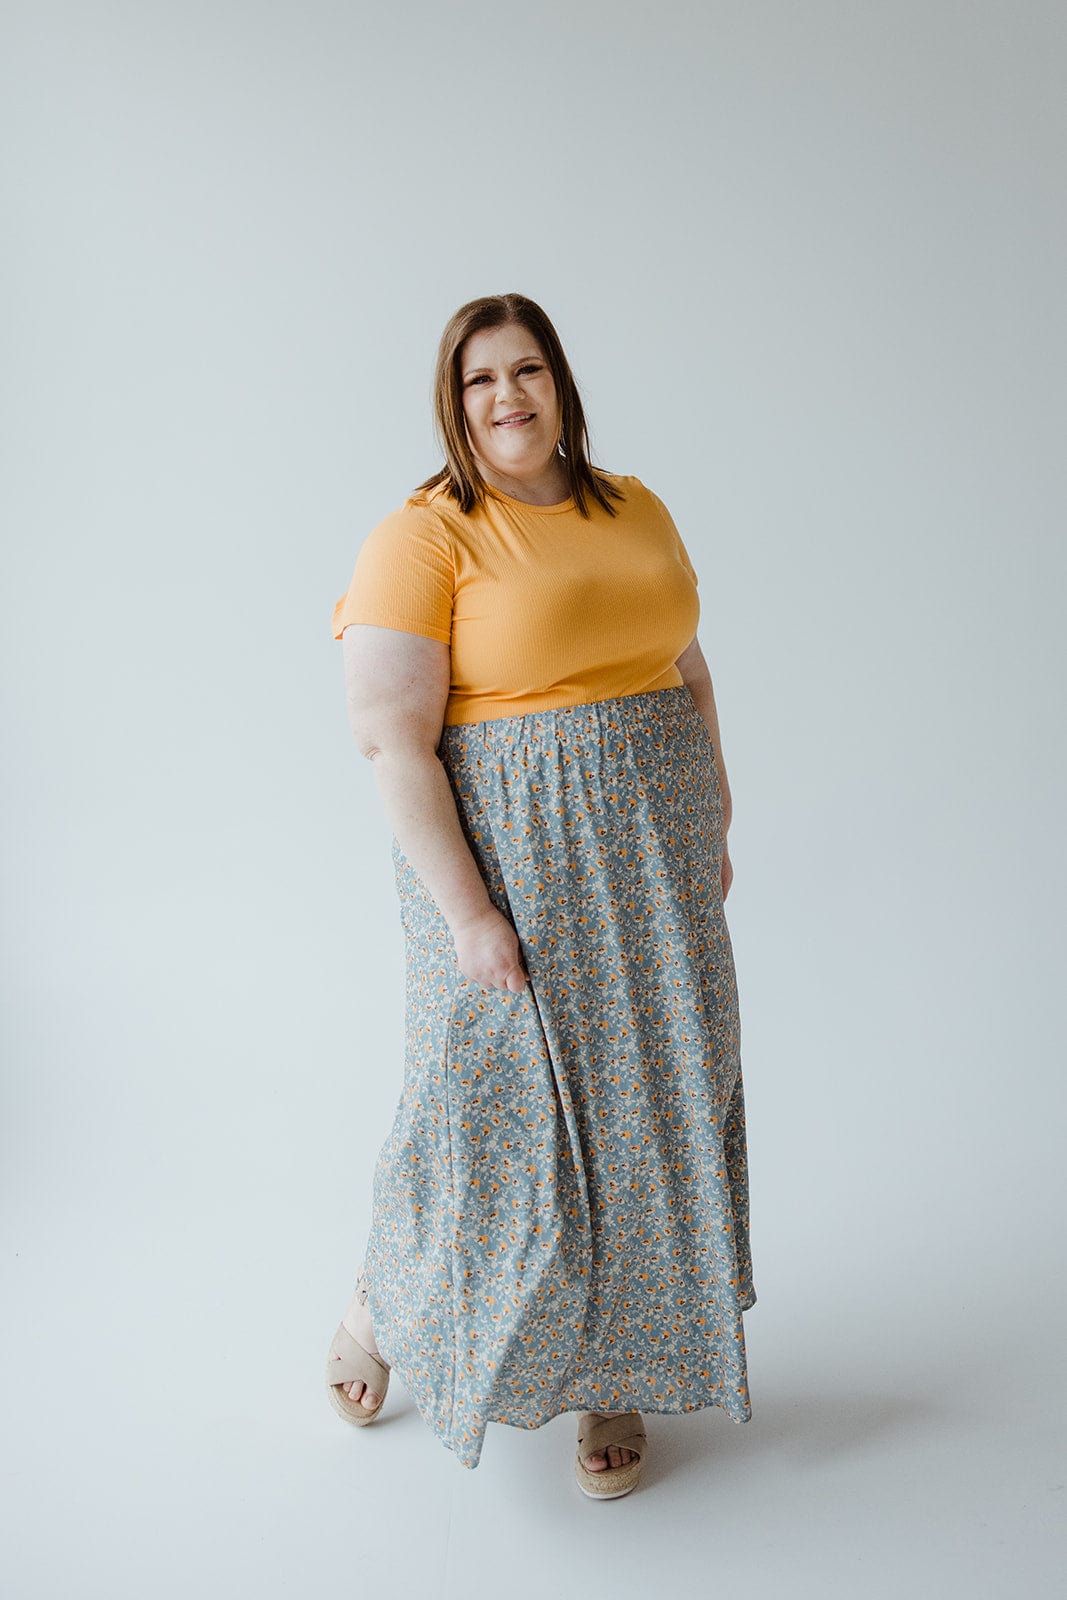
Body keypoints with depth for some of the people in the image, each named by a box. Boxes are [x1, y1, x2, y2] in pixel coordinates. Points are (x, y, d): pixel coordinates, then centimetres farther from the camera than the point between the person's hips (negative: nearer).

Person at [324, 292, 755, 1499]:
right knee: (500, 1105, 4)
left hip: (651, 856, 6)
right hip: (510, 856, -6)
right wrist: (468, 913, -19)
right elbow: (390, 740, -16)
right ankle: (383, 1302, 34)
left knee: (644, 1106, 11)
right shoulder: (423, 538, -11)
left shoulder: (636, 511, 9)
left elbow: (689, 672, 17)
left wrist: (715, 828, 12)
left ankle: (610, 1372, 30)